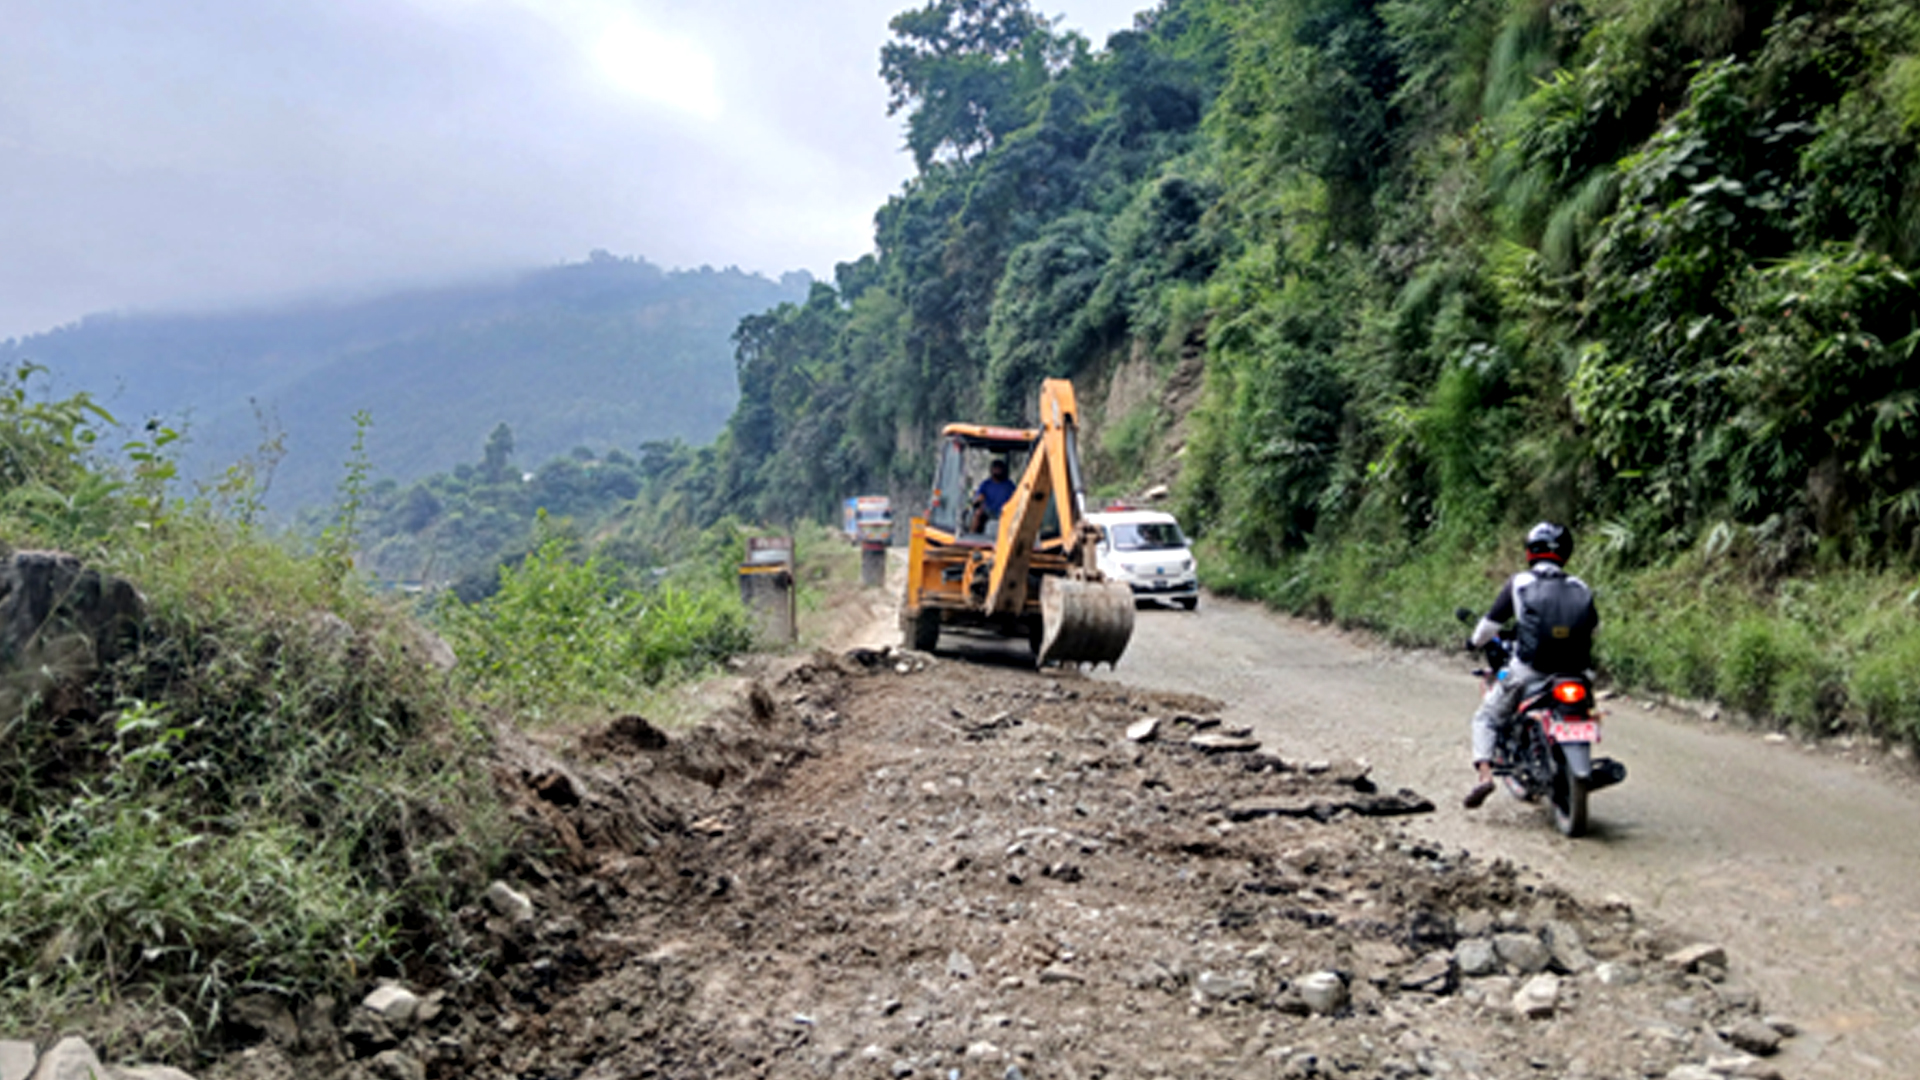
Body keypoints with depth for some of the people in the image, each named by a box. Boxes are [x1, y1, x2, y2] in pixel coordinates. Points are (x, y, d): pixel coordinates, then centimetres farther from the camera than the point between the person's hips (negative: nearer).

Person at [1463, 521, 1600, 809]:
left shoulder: (1519, 583, -2)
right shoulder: (1580, 588, 8)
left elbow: (1492, 621, 1)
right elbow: (1593, 626, 20)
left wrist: (1475, 642, 21)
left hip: (1527, 671, -3)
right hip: (1573, 673, 3)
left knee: (1486, 718, 12)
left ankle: (1484, 772, -9)